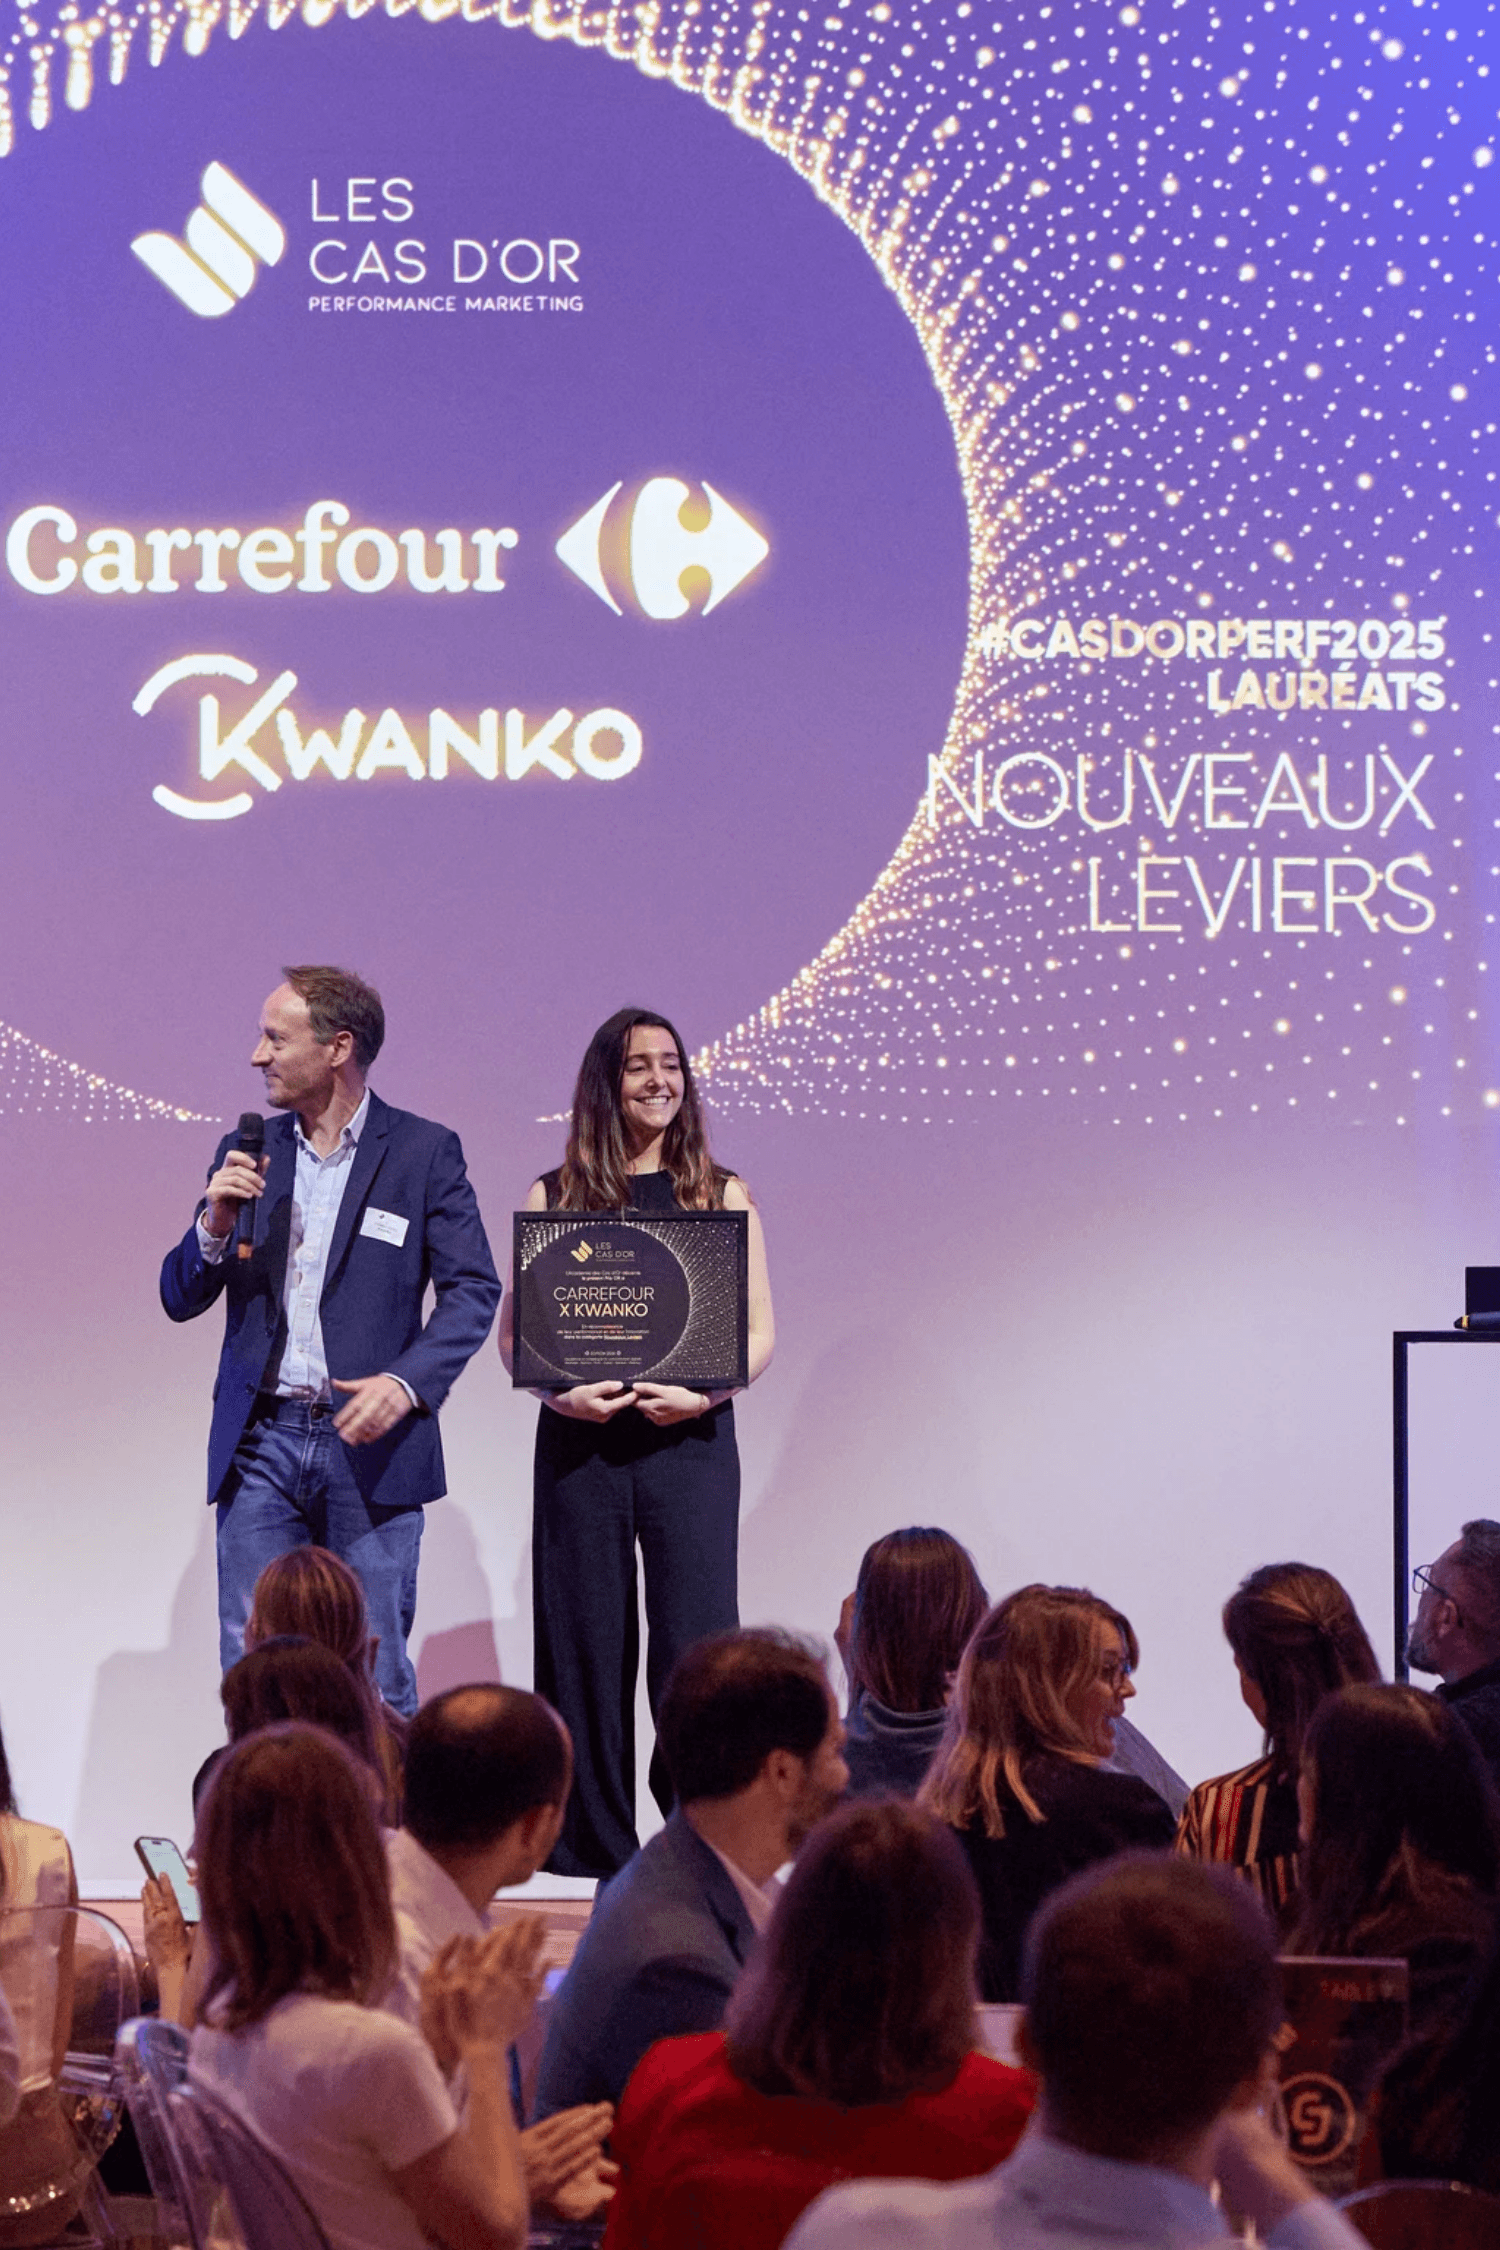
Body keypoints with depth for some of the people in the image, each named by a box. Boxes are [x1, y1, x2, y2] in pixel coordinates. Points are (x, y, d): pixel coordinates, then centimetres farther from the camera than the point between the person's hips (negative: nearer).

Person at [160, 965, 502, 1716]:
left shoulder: (424, 1152, 1)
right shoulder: (245, 1152, 11)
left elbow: (474, 1288, -3)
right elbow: (180, 1300, 12)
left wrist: (408, 1381, -18)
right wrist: (214, 1224, -9)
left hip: (369, 1445, -3)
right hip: (260, 1443, 3)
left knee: (376, 1682, 0)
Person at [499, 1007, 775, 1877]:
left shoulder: (722, 1195, 8)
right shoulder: (553, 1198, 9)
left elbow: (760, 1329, 6)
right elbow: (513, 1331, 7)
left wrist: (705, 1391, -12)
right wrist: (558, 1390, -12)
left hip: (690, 1440, -1)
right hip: (580, 1444, 1)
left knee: (696, 1638, -7)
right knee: (586, 1640, 3)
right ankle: (596, 1842, 11)